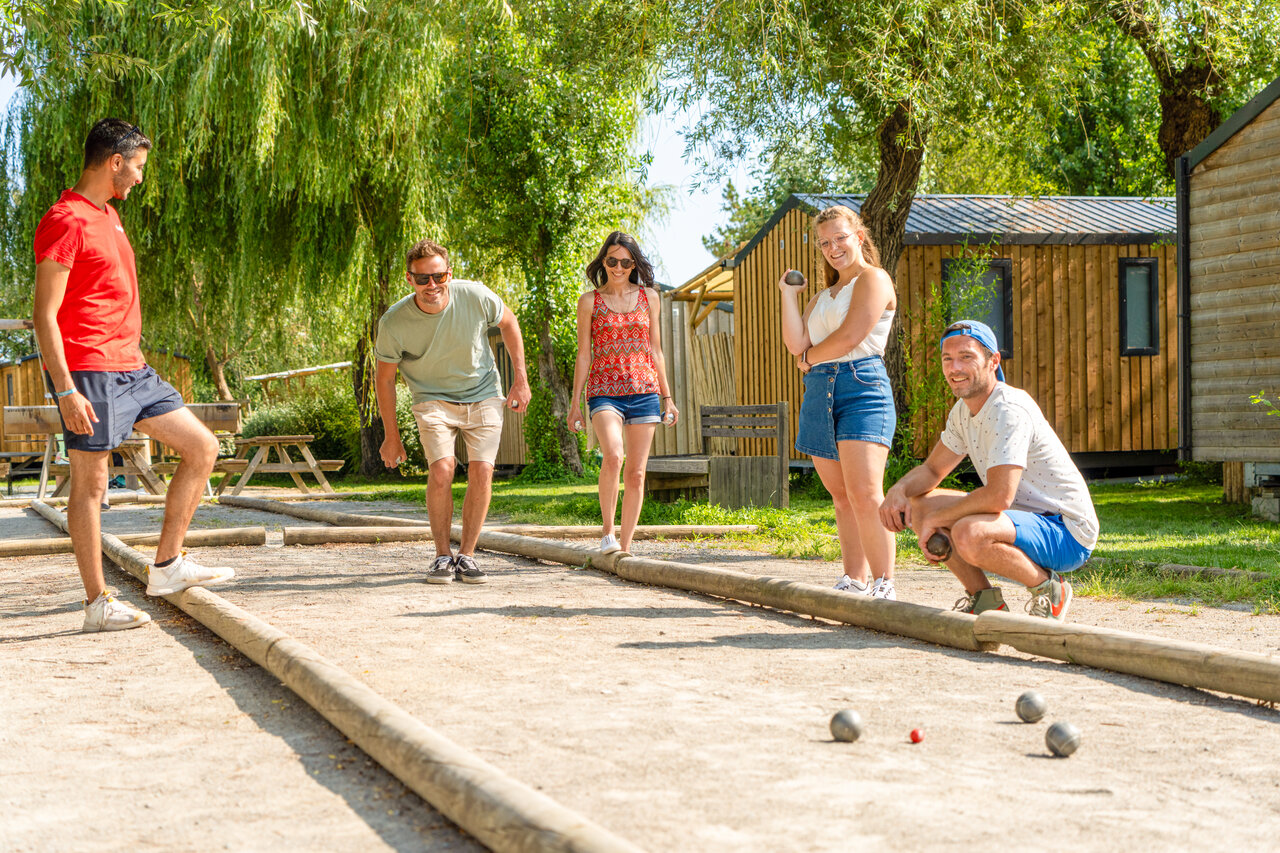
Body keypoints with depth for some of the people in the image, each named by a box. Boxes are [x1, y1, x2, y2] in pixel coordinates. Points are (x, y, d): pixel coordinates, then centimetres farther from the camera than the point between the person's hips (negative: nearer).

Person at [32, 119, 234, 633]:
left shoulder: (108, 215, 18)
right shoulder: (65, 222, -13)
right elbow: (45, 315, -17)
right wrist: (65, 391, -21)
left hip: (131, 369, 10)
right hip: (88, 373, -9)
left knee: (202, 447, 7)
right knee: (91, 484, -3)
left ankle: (168, 566, 13)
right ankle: (97, 603, 4)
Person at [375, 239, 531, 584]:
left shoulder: (475, 296, -21)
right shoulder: (393, 323, -22)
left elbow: (508, 323, 1)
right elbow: (384, 378, -6)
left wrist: (521, 379, 1)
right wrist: (392, 436, -1)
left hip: (483, 396, 1)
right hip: (433, 398, -1)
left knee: (481, 472, -12)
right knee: (441, 469, -20)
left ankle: (467, 556, 1)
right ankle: (442, 555, -4)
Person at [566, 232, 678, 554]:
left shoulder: (649, 297, 10)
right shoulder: (590, 300, 5)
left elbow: (655, 350, 15)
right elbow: (583, 355, 6)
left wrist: (667, 396, 13)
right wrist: (575, 402, 3)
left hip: (643, 391, 2)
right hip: (604, 391, -2)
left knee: (636, 473, 0)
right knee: (613, 456, -26)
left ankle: (625, 548, 8)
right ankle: (607, 528, -9)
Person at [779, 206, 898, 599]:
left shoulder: (873, 280, 1)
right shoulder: (823, 297, 25)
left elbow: (848, 337, -10)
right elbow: (796, 343, 10)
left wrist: (809, 357, 6)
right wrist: (788, 293, 10)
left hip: (862, 385, -8)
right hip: (819, 393, 8)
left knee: (864, 494, -17)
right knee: (841, 496, 6)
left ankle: (884, 584, -16)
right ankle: (855, 580, 10)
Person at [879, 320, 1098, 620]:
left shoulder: (1010, 410, -24)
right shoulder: (964, 410, 6)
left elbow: (999, 496, -33)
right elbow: (932, 470, 16)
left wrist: (937, 519, -19)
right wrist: (899, 489, -7)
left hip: (1067, 532, -9)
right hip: (1024, 516, 9)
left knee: (969, 534, -35)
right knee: (918, 505, 4)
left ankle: (1049, 589, -9)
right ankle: (984, 599, 9)